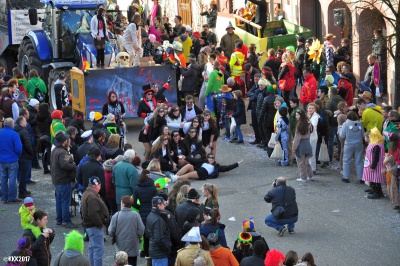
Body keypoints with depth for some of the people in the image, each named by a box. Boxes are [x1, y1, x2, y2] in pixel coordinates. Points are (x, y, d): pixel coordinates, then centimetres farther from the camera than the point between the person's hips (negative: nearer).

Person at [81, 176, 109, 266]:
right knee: (99, 249, -9)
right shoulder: (92, 197, -23)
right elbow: (93, 214, -30)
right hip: (95, 226, -11)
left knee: (92, 248, 19)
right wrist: (100, 224, -18)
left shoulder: (87, 194, 12)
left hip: (89, 225, 11)